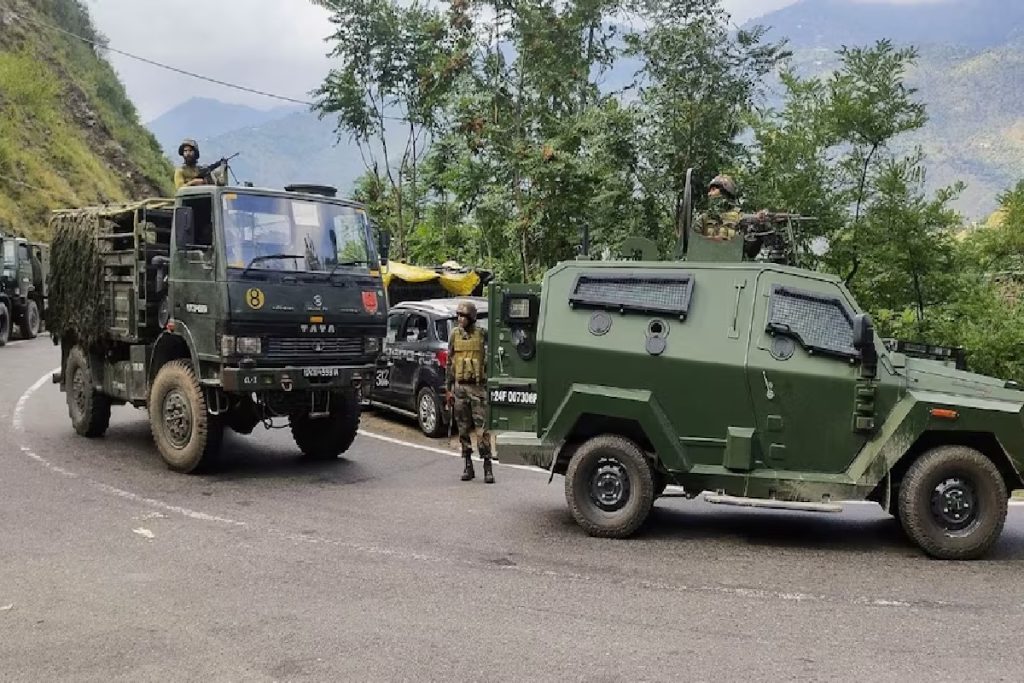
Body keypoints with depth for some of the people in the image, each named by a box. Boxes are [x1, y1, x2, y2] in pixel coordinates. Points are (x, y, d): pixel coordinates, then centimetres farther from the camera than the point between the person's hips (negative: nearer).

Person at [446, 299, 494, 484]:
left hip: (478, 387, -3)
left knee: (482, 427, -7)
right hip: (460, 387, 4)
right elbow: (449, 363, 12)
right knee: (463, 429, 7)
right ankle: (468, 466, 15)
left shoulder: (482, 334, -2)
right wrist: (448, 388, 10)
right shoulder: (454, 334, 8)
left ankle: (488, 468, -4)